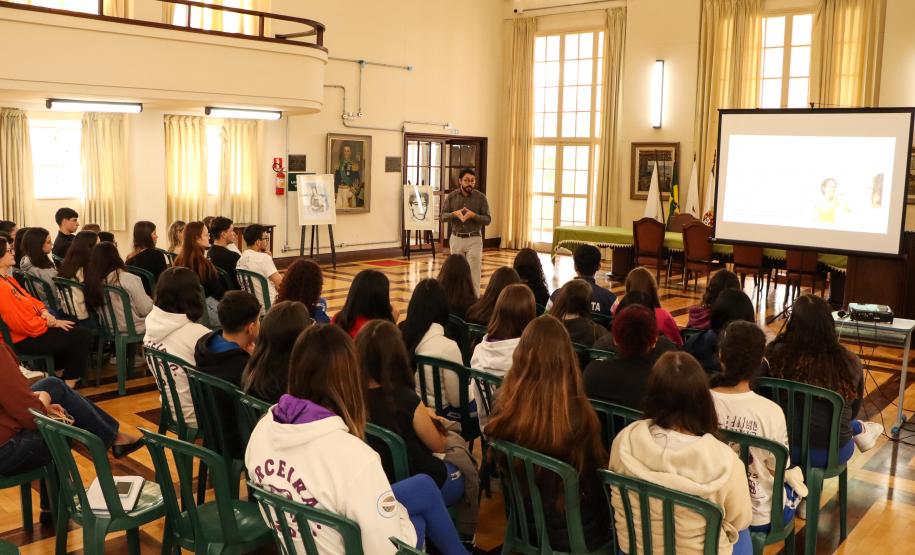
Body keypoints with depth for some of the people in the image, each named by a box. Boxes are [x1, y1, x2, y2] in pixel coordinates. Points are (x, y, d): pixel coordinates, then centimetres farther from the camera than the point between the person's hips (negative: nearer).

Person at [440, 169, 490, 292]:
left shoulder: (481, 197, -4)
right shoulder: (451, 196, 1)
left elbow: (487, 220, -5)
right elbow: (443, 217, 1)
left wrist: (473, 215, -22)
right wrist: (454, 214, -19)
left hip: (474, 240, -2)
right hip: (456, 239, 2)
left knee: (473, 274, -5)